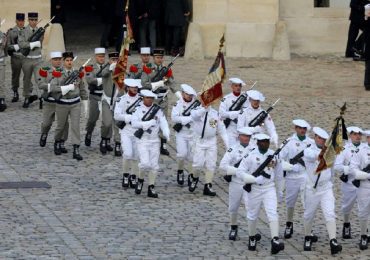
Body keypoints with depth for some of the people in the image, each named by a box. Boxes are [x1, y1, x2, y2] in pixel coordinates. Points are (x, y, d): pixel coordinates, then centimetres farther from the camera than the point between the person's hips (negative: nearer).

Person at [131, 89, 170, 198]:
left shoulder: (157, 110, 5)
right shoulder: (138, 110, -2)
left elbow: (163, 122, -5)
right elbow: (134, 123, -15)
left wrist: (166, 134, -23)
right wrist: (150, 123, -17)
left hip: (155, 141, 3)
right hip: (143, 141, -3)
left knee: (154, 165, 3)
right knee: (145, 163, -16)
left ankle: (151, 188, 10)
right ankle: (140, 181, 12)